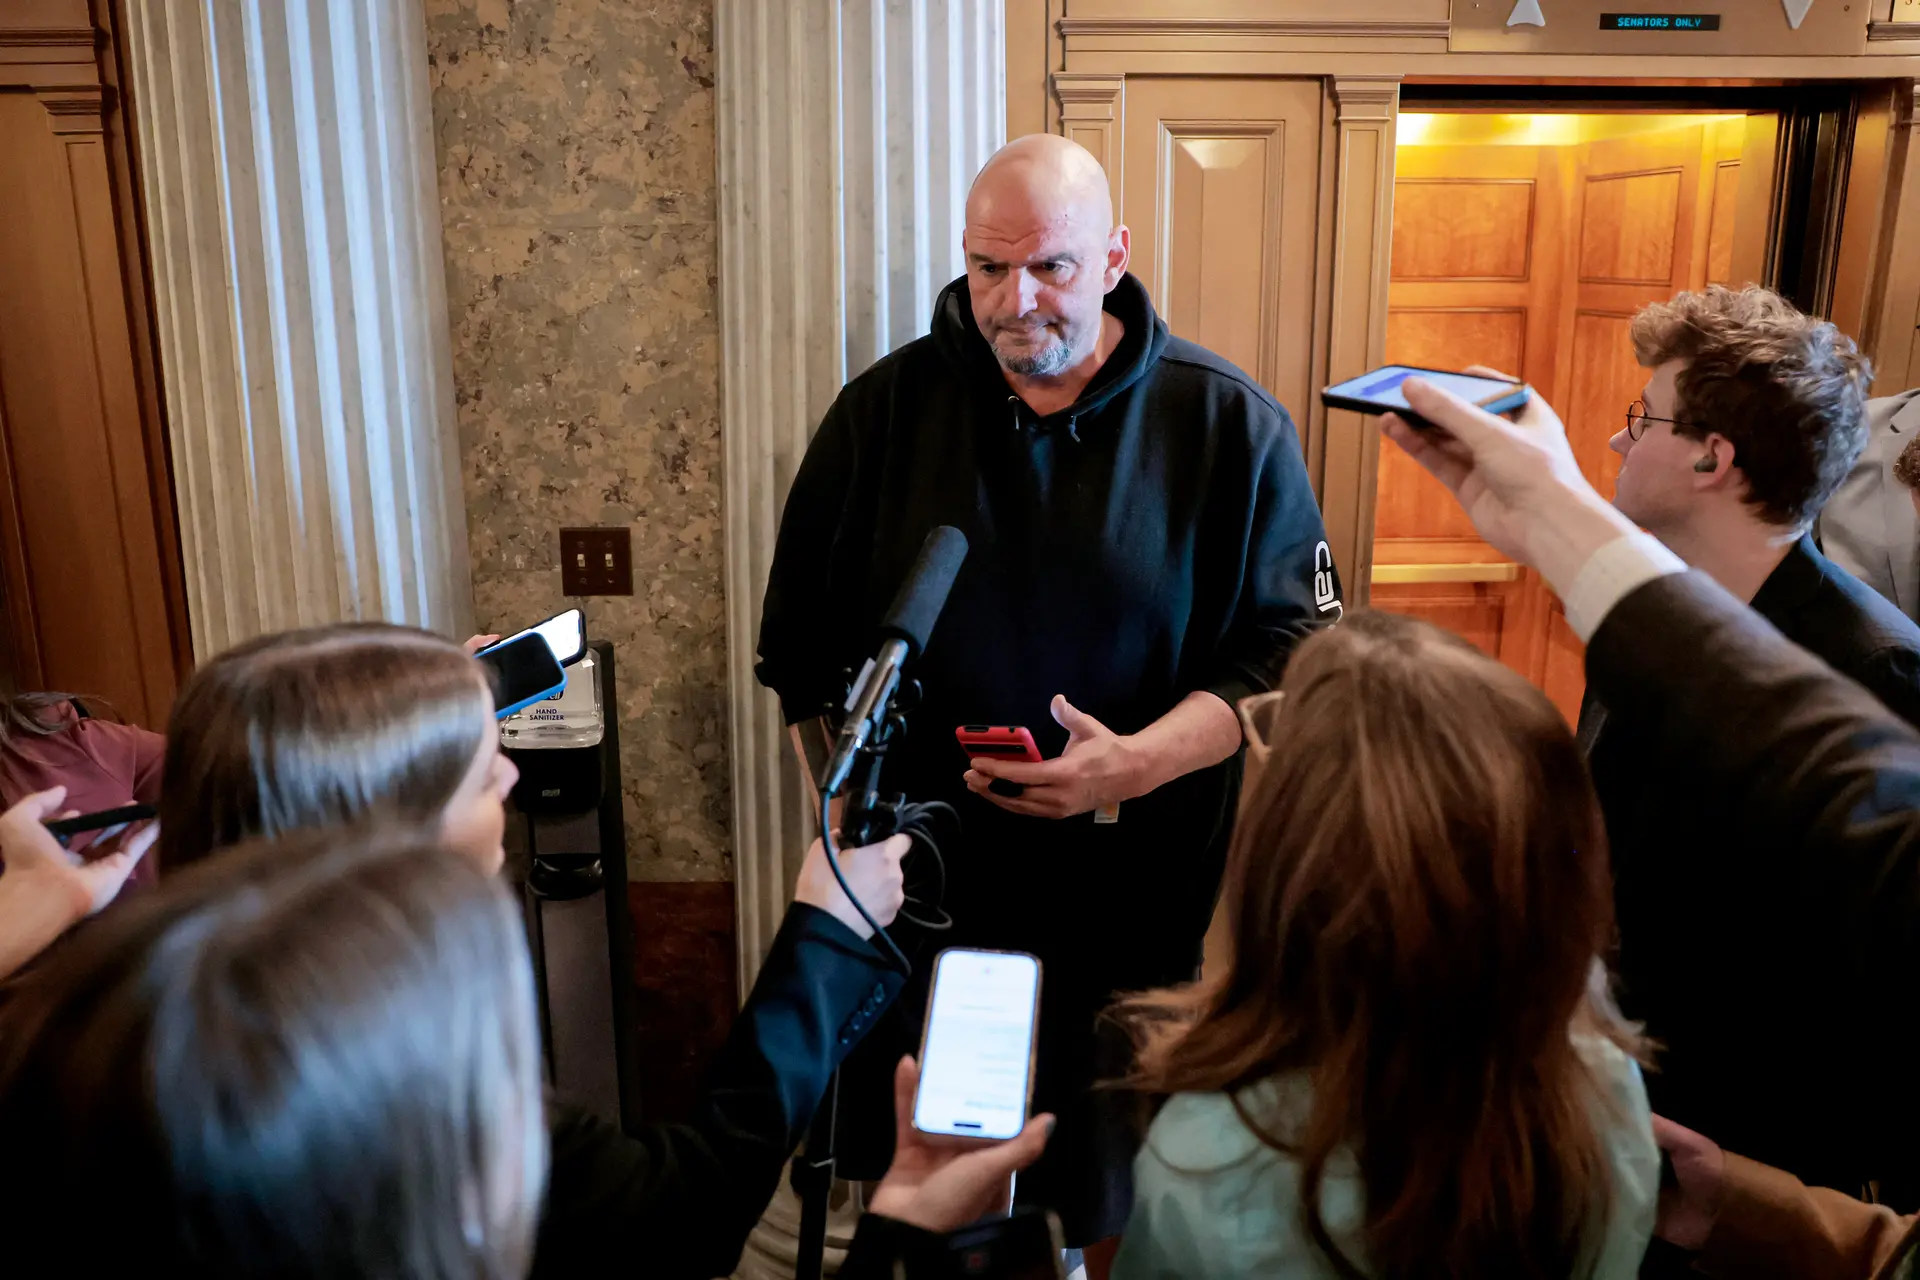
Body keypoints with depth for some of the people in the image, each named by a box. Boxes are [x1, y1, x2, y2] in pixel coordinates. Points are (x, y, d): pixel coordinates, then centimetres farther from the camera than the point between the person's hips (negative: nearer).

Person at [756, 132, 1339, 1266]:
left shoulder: (1231, 426, -5)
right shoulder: (885, 410, 0)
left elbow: (1295, 646, -5)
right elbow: (800, 644, 8)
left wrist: (1140, 763, -19)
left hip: (1140, 908, -1)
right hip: (920, 898, 2)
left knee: (1126, 1211, 16)